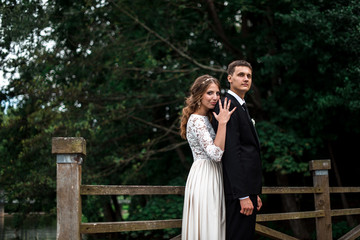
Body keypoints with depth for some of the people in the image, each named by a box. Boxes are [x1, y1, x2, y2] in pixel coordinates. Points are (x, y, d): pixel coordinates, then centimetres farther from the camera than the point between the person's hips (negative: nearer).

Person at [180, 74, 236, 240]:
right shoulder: (196, 120, -16)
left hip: (213, 176, 10)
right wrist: (222, 122, -25)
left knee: (214, 225, 12)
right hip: (204, 176, -10)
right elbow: (216, 154, -25)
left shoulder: (206, 117, 14)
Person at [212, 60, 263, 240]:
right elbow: (232, 153, -19)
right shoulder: (228, 106, -11)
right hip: (239, 191, -10)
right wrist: (244, 196, -23)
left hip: (247, 188, 10)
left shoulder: (241, 107, 21)